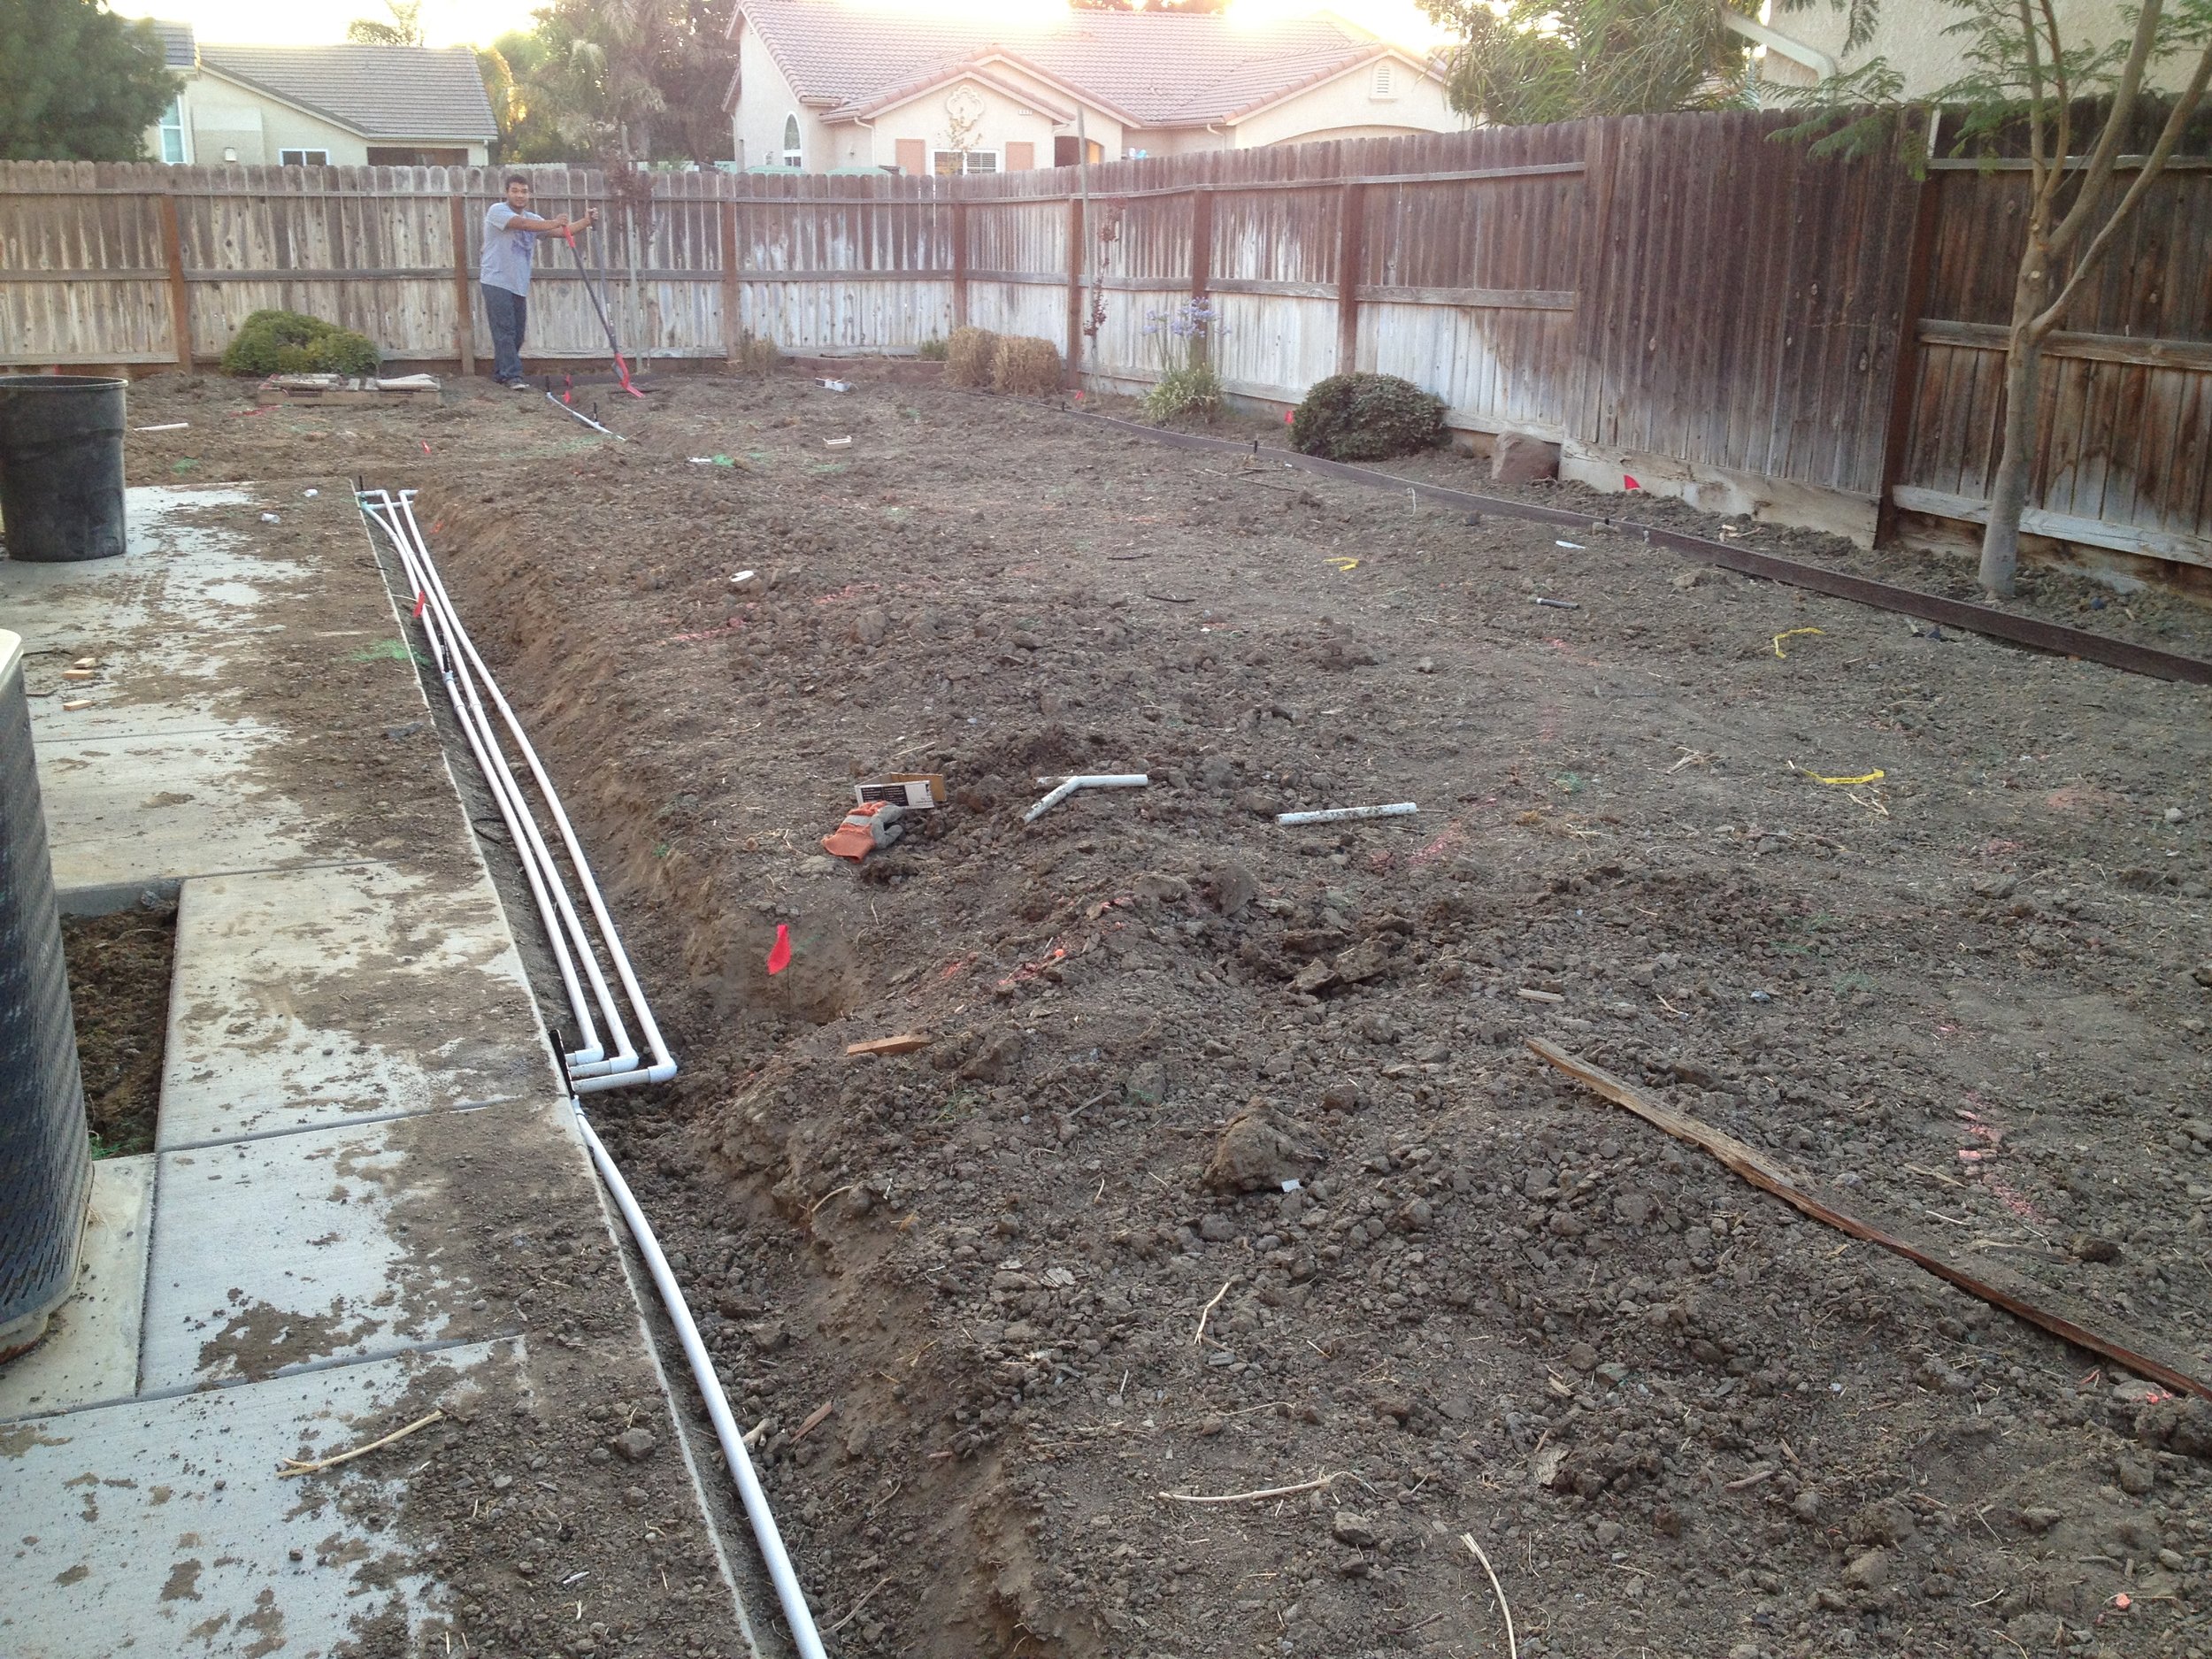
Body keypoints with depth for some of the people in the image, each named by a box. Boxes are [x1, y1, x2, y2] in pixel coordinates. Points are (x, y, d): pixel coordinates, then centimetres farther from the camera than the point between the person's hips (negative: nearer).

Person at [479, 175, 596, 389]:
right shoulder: (497, 211, -5)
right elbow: (523, 224, -22)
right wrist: (554, 222, -22)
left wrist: (585, 221, -7)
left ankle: (500, 373, 19)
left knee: (517, 334, 7)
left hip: (519, 285, 7)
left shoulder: (533, 219, 15)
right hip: (496, 281, -7)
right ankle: (511, 376, -11)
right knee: (505, 331, -10)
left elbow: (563, 231, 8)